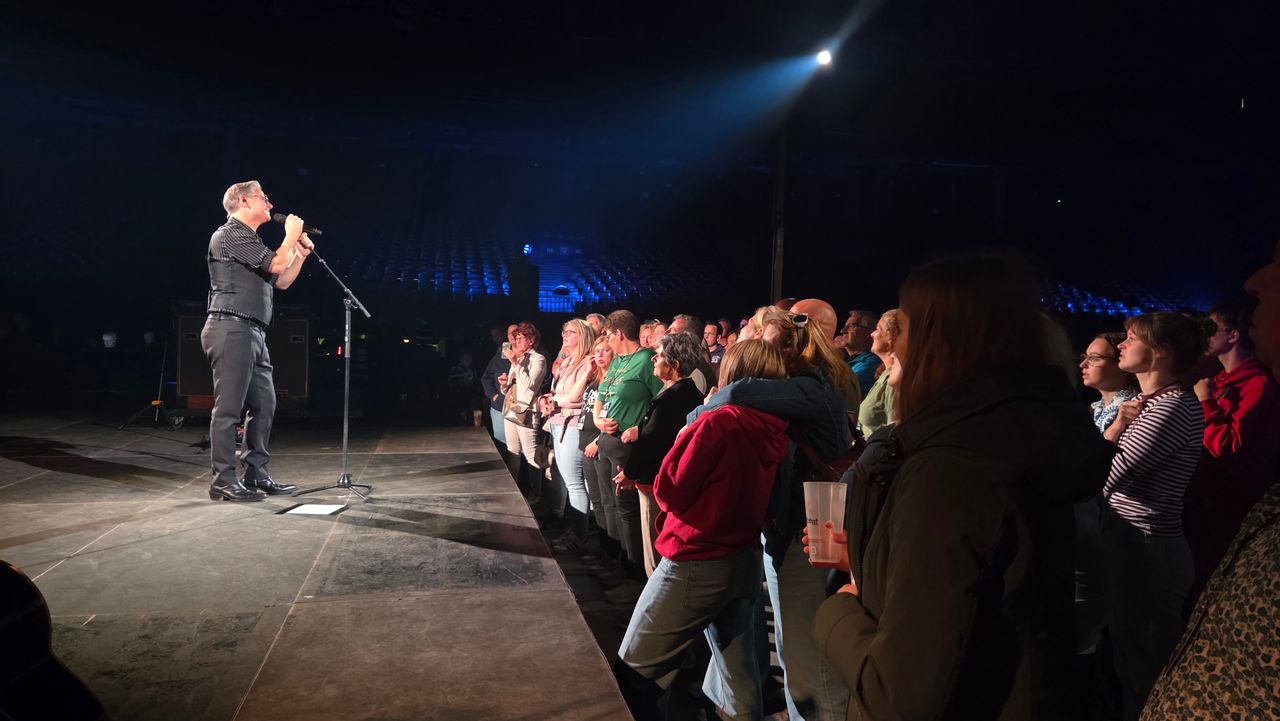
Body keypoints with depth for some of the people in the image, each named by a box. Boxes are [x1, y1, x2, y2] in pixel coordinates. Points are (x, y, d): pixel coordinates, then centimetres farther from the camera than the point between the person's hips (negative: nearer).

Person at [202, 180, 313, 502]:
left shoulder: (250, 241, 24)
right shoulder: (230, 235, -6)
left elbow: (282, 281, 26)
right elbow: (276, 265, -14)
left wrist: (301, 253, 16)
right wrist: (291, 236, 1)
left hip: (252, 333, 10)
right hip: (231, 330, -10)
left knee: (264, 404, 10)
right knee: (229, 408, -8)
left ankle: (256, 475, 16)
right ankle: (224, 481, -3)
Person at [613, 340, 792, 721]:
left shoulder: (718, 423, -19)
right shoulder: (775, 432, 0)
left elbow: (670, 492, -12)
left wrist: (686, 434, 2)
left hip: (696, 564, -7)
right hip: (745, 563, 8)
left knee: (632, 674, 6)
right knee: (740, 675, 21)